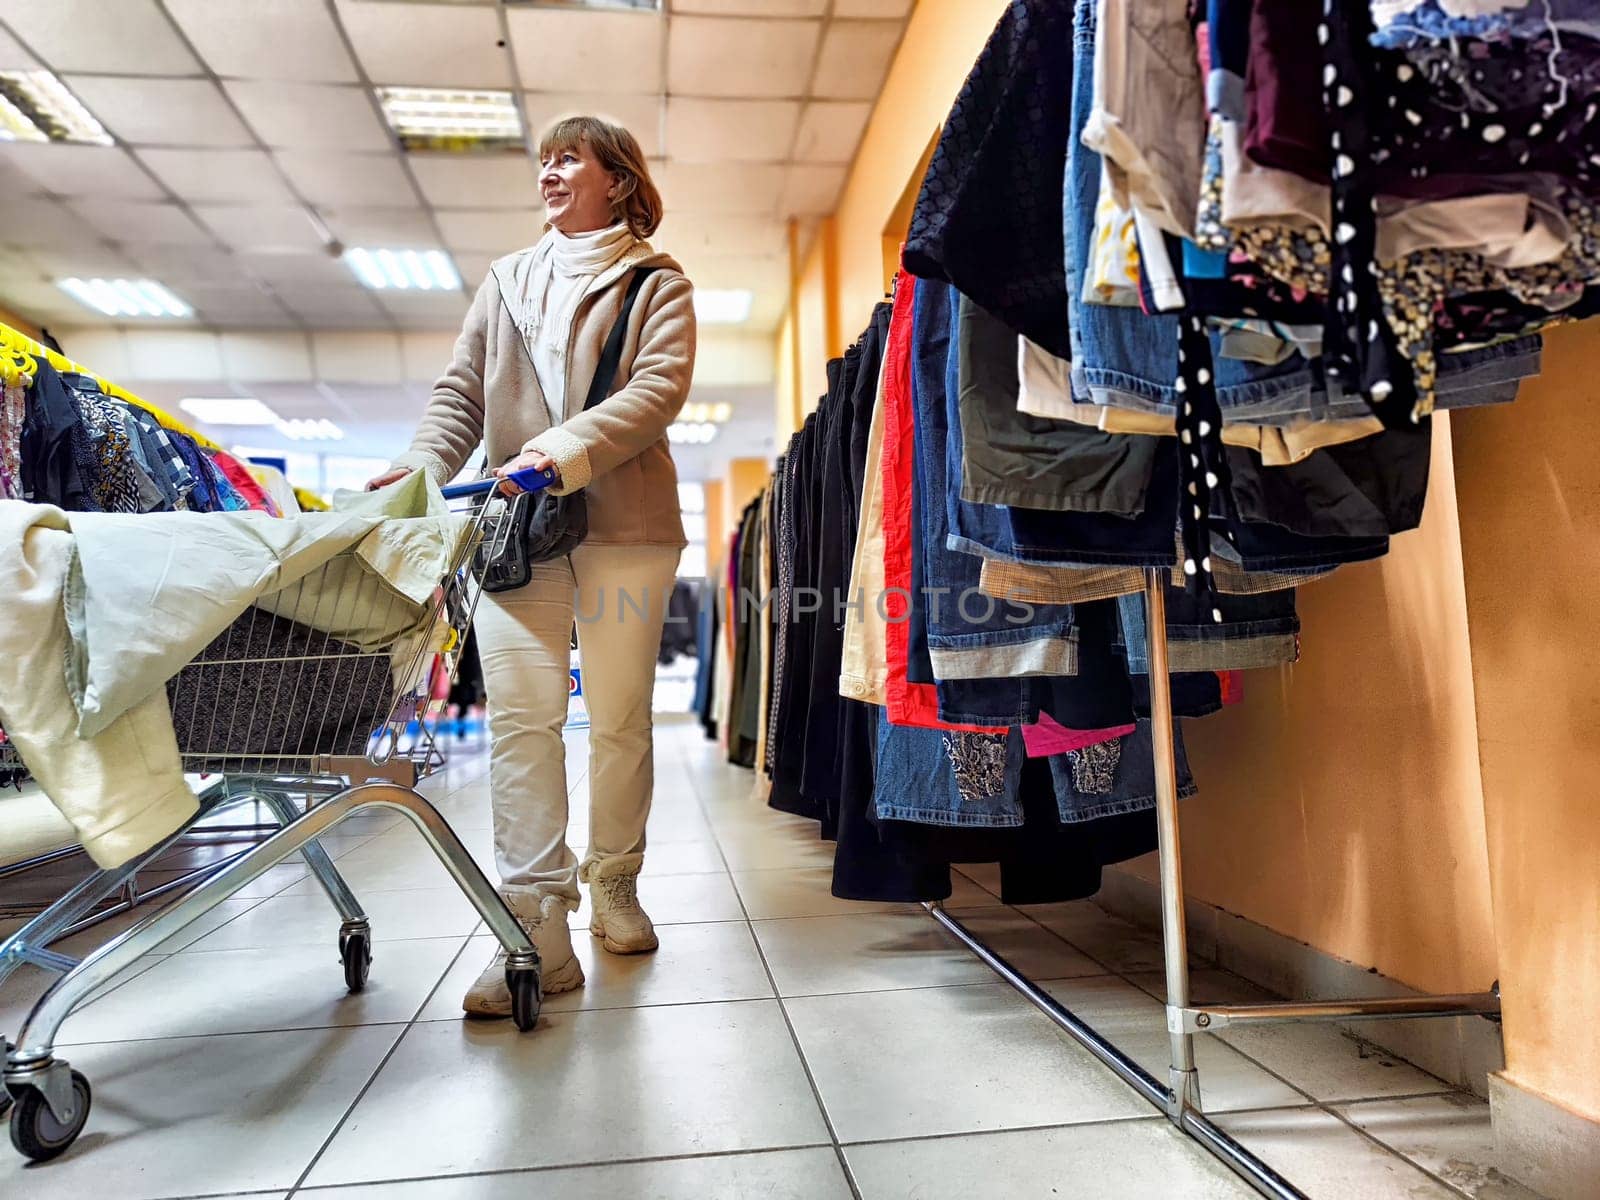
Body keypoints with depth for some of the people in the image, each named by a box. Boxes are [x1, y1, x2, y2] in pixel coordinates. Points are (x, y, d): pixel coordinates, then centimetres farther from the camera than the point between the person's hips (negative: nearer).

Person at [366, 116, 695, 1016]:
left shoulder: (657, 282, 10)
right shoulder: (507, 281, 24)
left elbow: (661, 386, -7)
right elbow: (461, 393, 19)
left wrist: (572, 447, -22)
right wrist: (422, 466, 0)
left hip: (625, 525, -3)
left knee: (621, 717, 2)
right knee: (520, 716, -8)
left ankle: (615, 887, 20)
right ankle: (538, 927, -5)